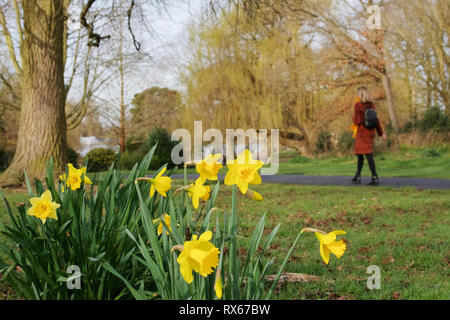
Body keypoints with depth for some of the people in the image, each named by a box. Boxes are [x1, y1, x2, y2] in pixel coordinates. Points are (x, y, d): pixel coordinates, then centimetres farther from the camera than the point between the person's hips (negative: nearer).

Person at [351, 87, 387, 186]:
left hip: (362, 132, -7)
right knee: (359, 154, 18)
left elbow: (357, 121, -14)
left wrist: (354, 118, 9)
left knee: (368, 155, -9)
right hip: (370, 132, 7)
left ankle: (375, 178, -14)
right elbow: (376, 120, 10)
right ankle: (358, 176, 28)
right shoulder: (371, 105, 7)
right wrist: (381, 133, 17)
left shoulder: (358, 105, -13)